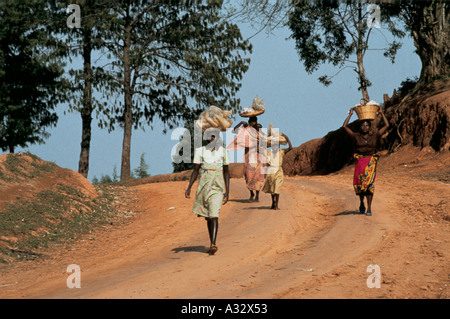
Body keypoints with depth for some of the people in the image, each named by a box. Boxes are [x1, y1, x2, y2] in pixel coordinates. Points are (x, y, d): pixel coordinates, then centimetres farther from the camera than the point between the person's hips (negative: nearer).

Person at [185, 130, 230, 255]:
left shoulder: (223, 152, 3)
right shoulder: (200, 151, 3)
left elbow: (226, 172, 7)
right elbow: (195, 170, 5)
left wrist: (227, 192, 2)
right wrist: (189, 187, -5)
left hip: (218, 187, -2)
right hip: (204, 186, 2)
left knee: (214, 215, -16)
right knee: (208, 216, 10)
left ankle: (213, 244, -25)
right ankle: (212, 244, 21)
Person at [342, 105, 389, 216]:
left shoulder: (374, 136, 8)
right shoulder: (356, 136, 6)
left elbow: (386, 125, 9)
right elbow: (345, 126, 1)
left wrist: (382, 113, 10)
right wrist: (350, 114, 5)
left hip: (371, 162, -1)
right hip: (359, 161, 1)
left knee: (369, 183, -12)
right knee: (359, 183, -3)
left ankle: (369, 208, -12)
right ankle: (361, 204, 25)